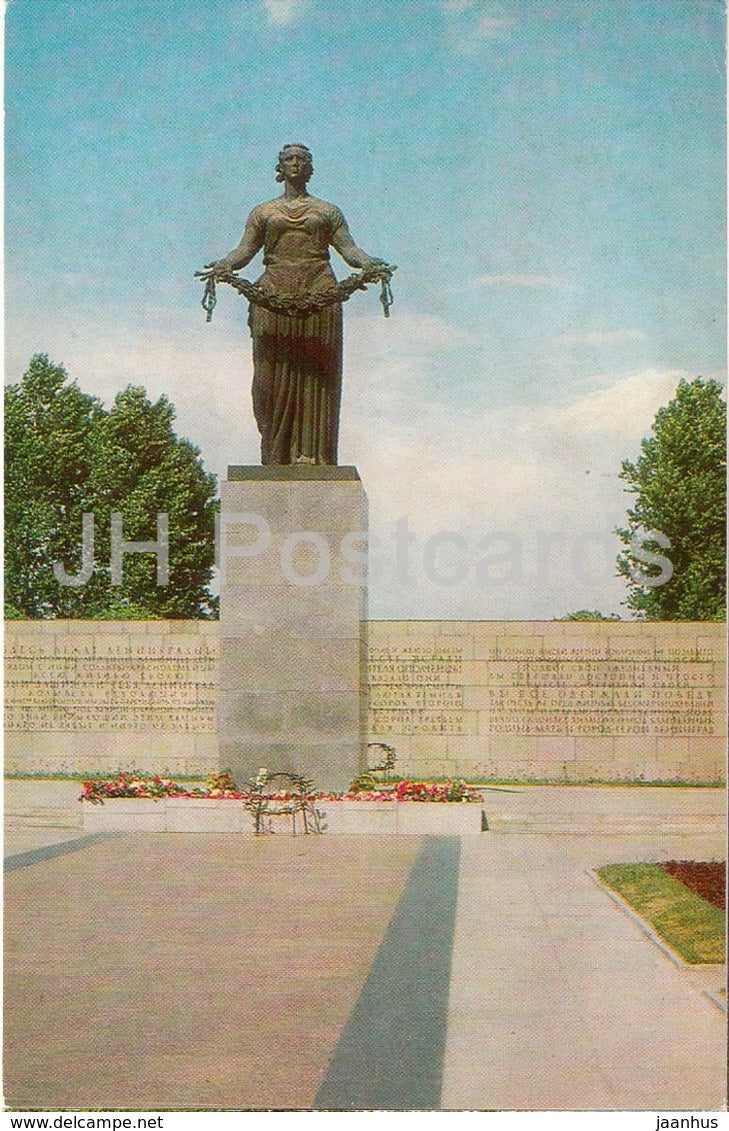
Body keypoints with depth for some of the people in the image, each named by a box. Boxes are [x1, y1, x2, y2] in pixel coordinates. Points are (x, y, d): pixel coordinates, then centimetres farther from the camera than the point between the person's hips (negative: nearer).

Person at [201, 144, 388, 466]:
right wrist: (223, 265, -12)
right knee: (275, 372, -9)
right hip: (274, 294, 0)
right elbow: (244, 250, 10)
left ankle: (311, 453, -12)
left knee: (315, 372, -9)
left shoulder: (328, 211, 21)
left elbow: (348, 248, 10)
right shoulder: (263, 212, 21)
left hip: (318, 292, 0)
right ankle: (277, 456, -10)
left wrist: (368, 263, -11)